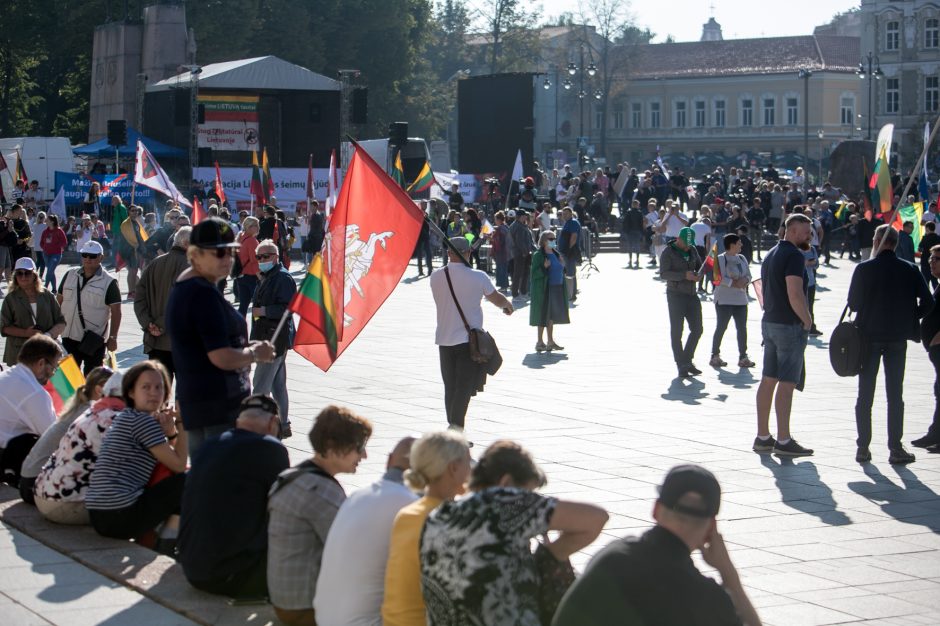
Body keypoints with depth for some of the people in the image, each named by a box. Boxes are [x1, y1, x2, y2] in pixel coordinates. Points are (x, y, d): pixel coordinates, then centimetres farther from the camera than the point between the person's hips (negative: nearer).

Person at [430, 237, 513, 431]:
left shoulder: (436, 276, -1)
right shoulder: (478, 277, -11)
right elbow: (497, 299, 4)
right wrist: (508, 305, 28)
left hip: (444, 340, 4)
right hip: (469, 340, -4)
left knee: (450, 387, 13)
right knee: (464, 388, -2)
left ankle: (454, 430, 19)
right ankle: (455, 427, -13)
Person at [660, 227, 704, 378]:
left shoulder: (692, 250, 10)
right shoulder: (668, 252, -9)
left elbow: (700, 266, 19)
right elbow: (664, 273, -18)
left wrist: (698, 274, -6)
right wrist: (684, 275, -28)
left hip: (692, 295, 6)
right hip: (676, 296, -6)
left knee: (697, 329, 6)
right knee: (676, 332, -2)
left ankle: (687, 361, 19)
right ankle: (681, 366, 2)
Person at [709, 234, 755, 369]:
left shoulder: (742, 259, 14)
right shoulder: (720, 259, -7)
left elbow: (748, 275, 14)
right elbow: (719, 278, -16)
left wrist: (745, 280, -8)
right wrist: (734, 283, -24)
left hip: (740, 299, 6)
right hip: (724, 300, -6)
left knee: (742, 328, 2)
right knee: (721, 327, -4)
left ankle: (743, 357, 7)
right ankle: (715, 356, 5)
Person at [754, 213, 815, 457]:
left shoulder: (770, 254, 16)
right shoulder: (794, 256, -15)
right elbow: (795, 295, -23)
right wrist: (807, 320, -12)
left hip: (769, 322, 9)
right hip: (790, 326, -9)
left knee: (768, 380, 10)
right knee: (787, 383, -7)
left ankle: (763, 437, 14)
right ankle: (783, 441, -7)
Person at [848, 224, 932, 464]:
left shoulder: (864, 269, -9)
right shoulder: (909, 270, -4)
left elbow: (853, 303, -6)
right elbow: (927, 301, -7)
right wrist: (910, 319, 7)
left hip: (869, 336, -1)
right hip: (898, 337, 1)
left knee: (865, 395, 7)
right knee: (895, 395, 6)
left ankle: (863, 448, 6)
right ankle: (895, 448, 4)